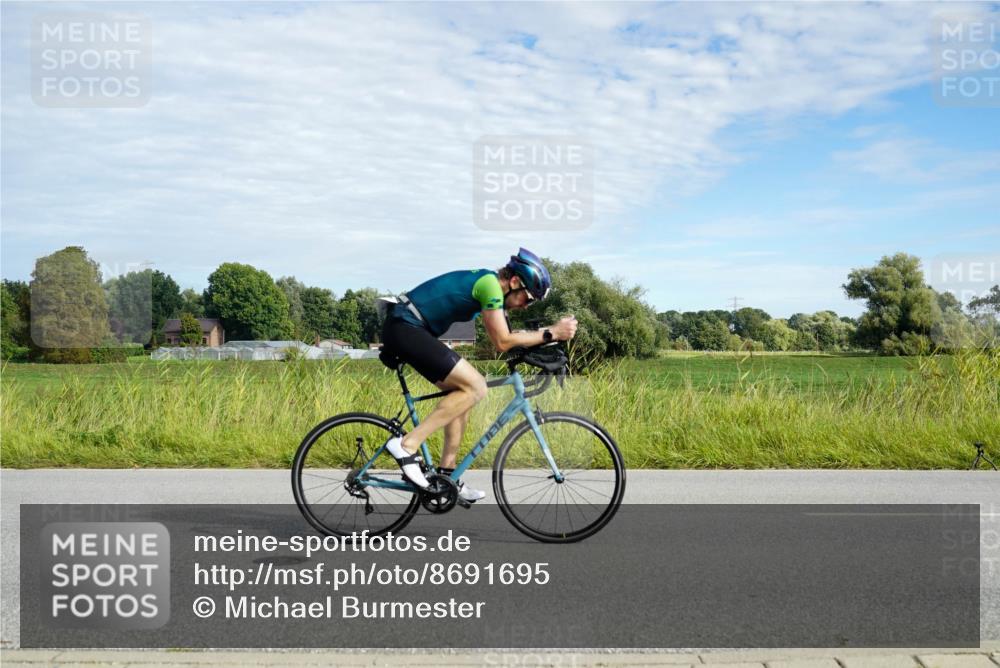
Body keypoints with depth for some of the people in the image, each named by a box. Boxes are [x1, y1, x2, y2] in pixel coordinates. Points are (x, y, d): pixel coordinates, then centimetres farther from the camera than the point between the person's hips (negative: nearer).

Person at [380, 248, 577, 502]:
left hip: (404, 329, 11)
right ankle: (407, 445, -16)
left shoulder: (485, 282, 16)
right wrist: (551, 333, -12)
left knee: (462, 392, 12)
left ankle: (447, 473, 13)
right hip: (404, 327, -11)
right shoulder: (490, 283, -14)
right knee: (475, 388, -15)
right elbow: (502, 342, -16)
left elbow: (501, 337, 21)